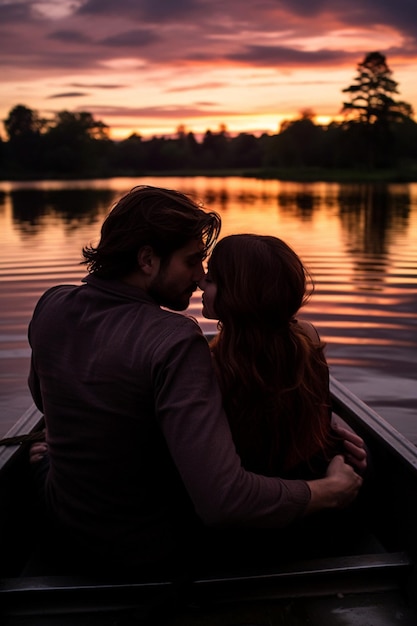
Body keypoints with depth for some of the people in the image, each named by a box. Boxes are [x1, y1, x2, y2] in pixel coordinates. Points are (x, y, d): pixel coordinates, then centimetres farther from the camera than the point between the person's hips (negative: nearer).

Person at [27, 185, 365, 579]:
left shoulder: (50, 307, -12)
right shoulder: (176, 341, -32)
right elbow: (223, 500, -38)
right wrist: (331, 489, -23)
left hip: (63, 544, 4)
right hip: (153, 555, -3)